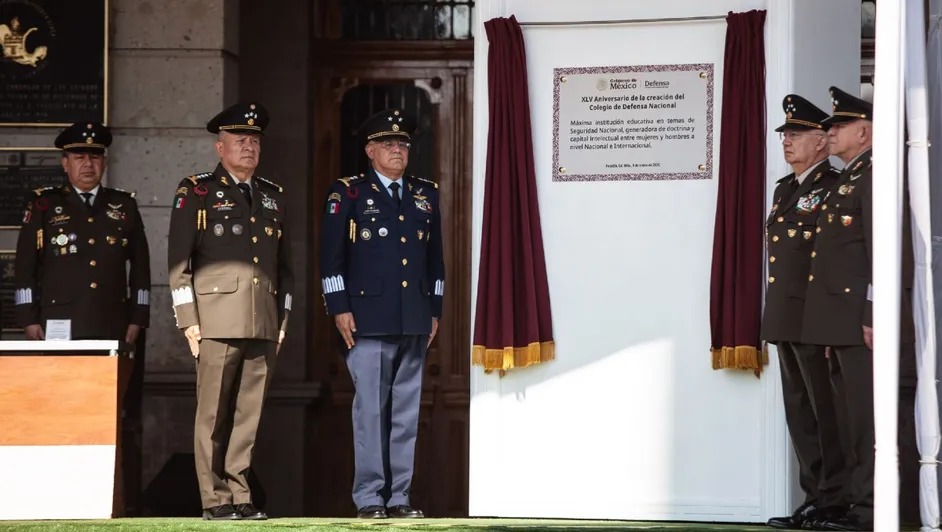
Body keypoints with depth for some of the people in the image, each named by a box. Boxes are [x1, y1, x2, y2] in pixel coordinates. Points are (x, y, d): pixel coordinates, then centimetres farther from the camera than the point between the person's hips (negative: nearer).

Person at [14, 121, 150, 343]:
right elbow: (25, 265, 6)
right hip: (58, 328, -2)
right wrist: (30, 320, -1)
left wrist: (137, 320, 7)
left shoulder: (125, 206, 14)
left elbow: (140, 266, 14)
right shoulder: (43, 205, 8)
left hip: (112, 329, 2)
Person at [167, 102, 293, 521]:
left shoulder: (274, 197, 18)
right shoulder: (196, 192, 3)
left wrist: (283, 320, 14)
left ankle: (240, 496, 9)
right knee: (213, 414, -4)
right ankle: (216, 500, 1)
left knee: (249, 413, 4)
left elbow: (284, 265, 21)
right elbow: (178, 262, -1)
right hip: (217, 323, -4)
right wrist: (188, 321, -7)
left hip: (264, 325, 4)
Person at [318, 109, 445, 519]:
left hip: (415, 323, 4)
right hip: (369, 320, -4)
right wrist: (340, 308, -8)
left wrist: (434, 309, 13)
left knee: (406, 412, 5)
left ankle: (399, 497, 10)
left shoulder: (426, 195, 15)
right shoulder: (348, 193, 2)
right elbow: (331, 255, -2)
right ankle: (369, 498, 0)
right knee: (371, 410, -5)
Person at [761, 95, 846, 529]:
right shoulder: (783, 190, 18)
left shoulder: (834, 190, -8)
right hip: (785, 322, 9)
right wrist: (774, 320, 16)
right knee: (800, 415, 10)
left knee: (826, 414, -4)